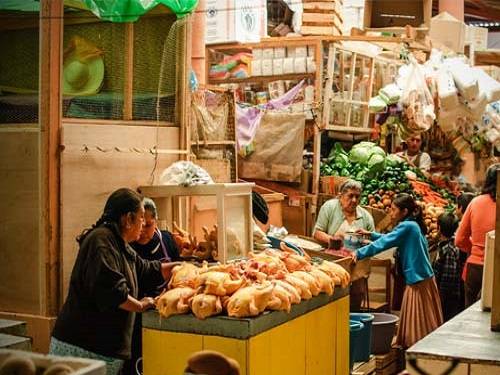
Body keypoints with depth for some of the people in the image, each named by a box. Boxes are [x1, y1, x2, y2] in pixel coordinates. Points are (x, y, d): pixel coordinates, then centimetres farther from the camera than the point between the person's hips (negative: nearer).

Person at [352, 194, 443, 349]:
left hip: (418, 281, -9)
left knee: (418, 326, -3)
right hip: (424, 277, 9)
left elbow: (384, 243, -19)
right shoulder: (413, 225, 13)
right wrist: (371, 234, 20)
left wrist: (359, 253, -19)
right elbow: (390, 239, 24)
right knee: (424, 326, 12)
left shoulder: (407, 226, -14)